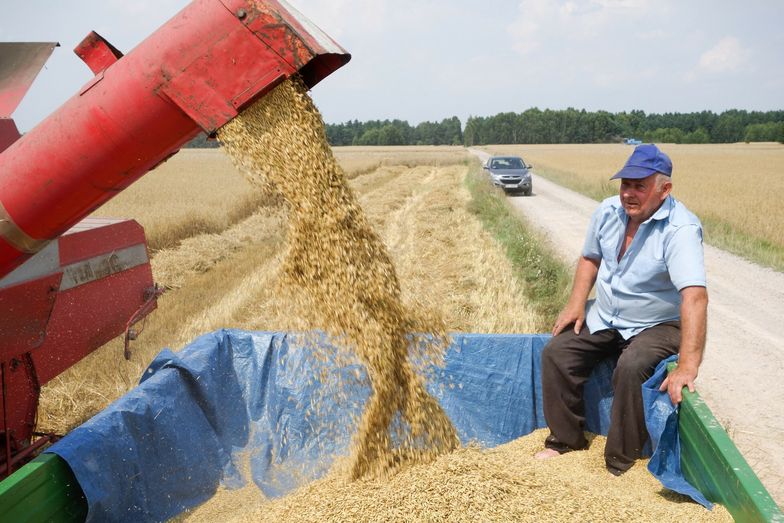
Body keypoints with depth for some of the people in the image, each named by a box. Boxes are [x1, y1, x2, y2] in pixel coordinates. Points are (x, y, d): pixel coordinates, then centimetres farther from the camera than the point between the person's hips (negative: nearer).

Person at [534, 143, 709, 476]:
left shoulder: (680, 229, -27)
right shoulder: (608, 211, -6)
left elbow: (695, 296, -38)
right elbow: (590, 257, 12)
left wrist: (688, 366, -46)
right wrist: (576, 303, -2)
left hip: (656, 326, -6)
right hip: (604, 318, 6)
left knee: (631, 369, -32)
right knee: (556, 354, -8)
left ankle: (620, 464, -10)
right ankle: (566, 439, 12)